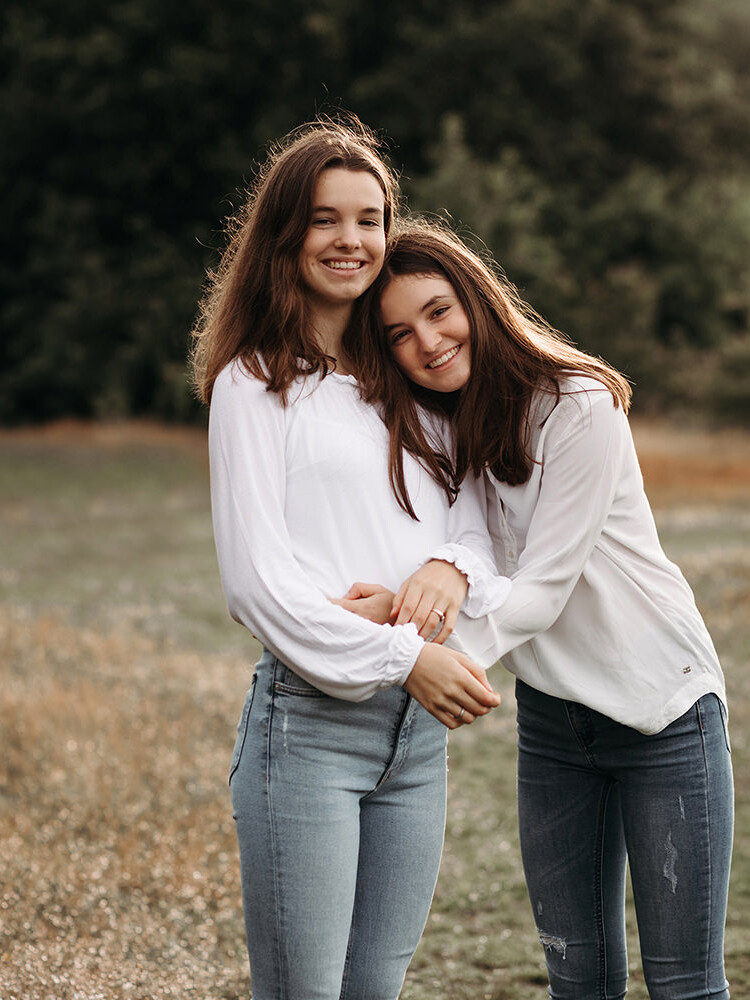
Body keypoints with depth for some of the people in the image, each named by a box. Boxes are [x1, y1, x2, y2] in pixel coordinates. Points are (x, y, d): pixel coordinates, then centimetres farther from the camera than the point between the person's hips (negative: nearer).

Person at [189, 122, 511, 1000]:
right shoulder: (254, 384, -1)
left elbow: (472, 525, 14)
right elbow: (256, 575, -9)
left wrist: (452, 570, -11)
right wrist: (403, 656, -16)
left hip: (418, 728, 6)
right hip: (309, 720, -6)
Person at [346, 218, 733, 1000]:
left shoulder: (579, 405, -18)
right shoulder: (433, 429, 3)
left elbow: (543, 587, -22)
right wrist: (447, 567, -30)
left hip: (662, 706, -6)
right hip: (549, 720, 6)